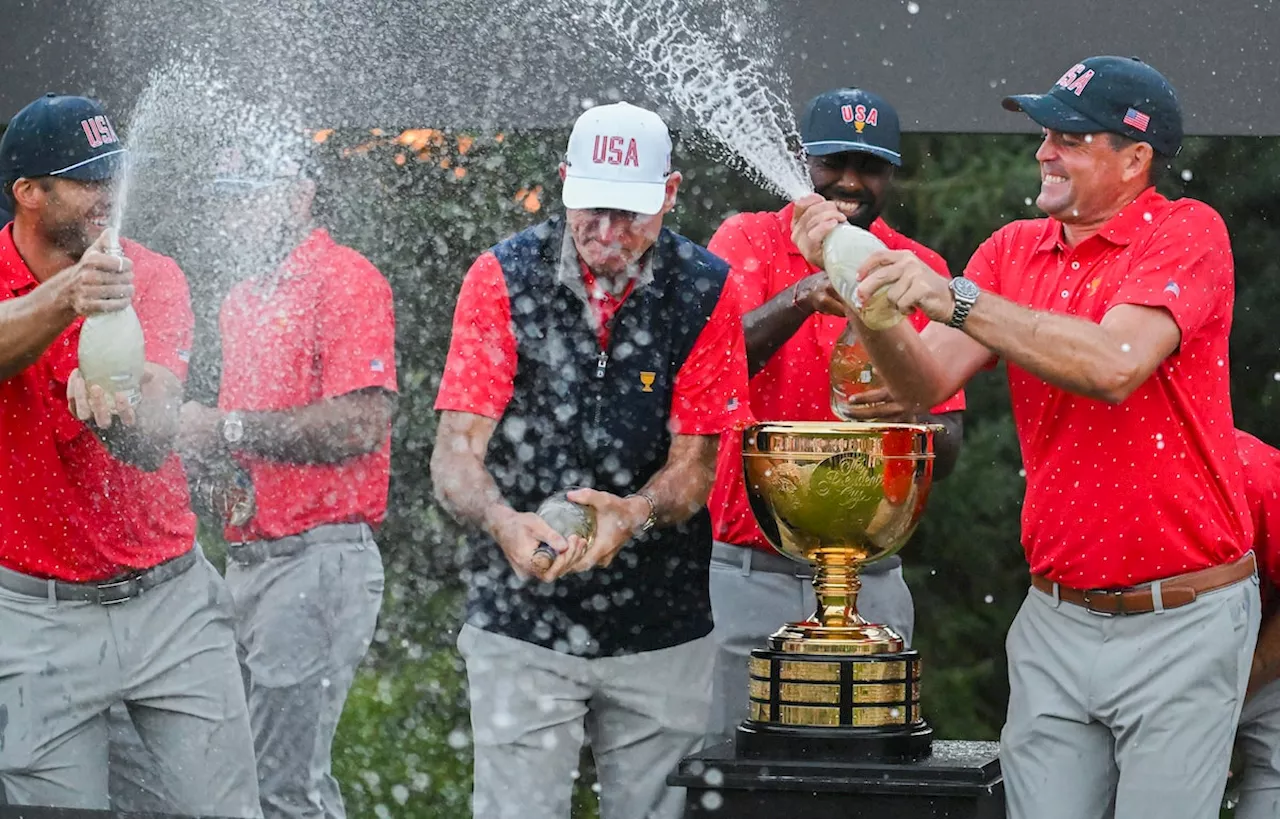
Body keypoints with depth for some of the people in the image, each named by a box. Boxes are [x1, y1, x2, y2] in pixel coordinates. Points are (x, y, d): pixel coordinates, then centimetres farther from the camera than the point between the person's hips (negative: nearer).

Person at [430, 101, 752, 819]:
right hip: (521, 623, -1)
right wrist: (504, 522, -31)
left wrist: (636, 514, -26)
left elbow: (696, 460, -4)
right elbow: (457, 447, -9)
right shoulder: (504, 277, -4)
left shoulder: (705, 290, -2)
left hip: (663, 626, 1)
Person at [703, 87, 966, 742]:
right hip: (746, 573, -2)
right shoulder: (750, 240, 3)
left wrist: (910, 419, -17)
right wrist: (802, 299, -32)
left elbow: (947, 456, 6)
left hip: (868, 583, 2)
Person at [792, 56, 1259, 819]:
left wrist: (954, 298, -26)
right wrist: (860, 287, -18)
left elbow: (1114, 366, -25)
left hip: (1180, 621, -5)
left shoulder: (1186, 233, -9)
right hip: (1057, 615, 5)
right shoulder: (1015, 250, 8)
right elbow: (927, 382, -2)